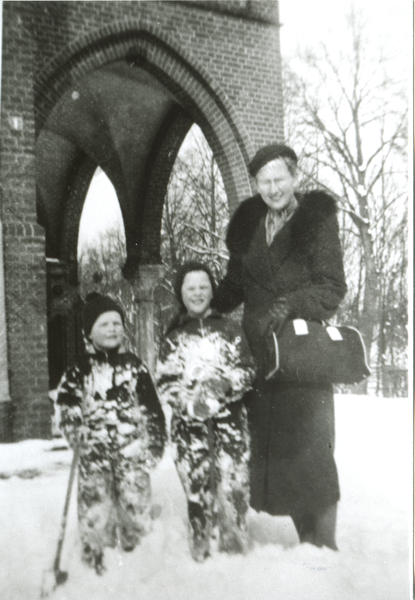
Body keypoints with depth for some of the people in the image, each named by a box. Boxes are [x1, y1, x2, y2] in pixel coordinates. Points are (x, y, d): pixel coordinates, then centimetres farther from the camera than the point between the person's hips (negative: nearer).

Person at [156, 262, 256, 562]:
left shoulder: (229, 329, 9)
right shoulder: (174, 337, 11)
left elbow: (248, 370, 6)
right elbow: (165, 382, 6)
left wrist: (225, 383, -15)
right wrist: (189, 401, -12)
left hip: (229, 419, 0)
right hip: (189, 422, 1)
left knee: (234, 485, -6)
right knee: (197, 486, 1)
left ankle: (236, 547, 9)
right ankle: (201, 553, 16)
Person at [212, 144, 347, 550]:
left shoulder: (317, 219, -1)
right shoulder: (247, 224, 13)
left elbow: (333, 288, -5)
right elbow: (235, 283, 21)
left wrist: (289, 304, -18)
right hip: (258, 353, 5)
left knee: (309, 451, -5)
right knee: (270, 450, 5)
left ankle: (325, 545, 10)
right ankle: (306, 540, 19)